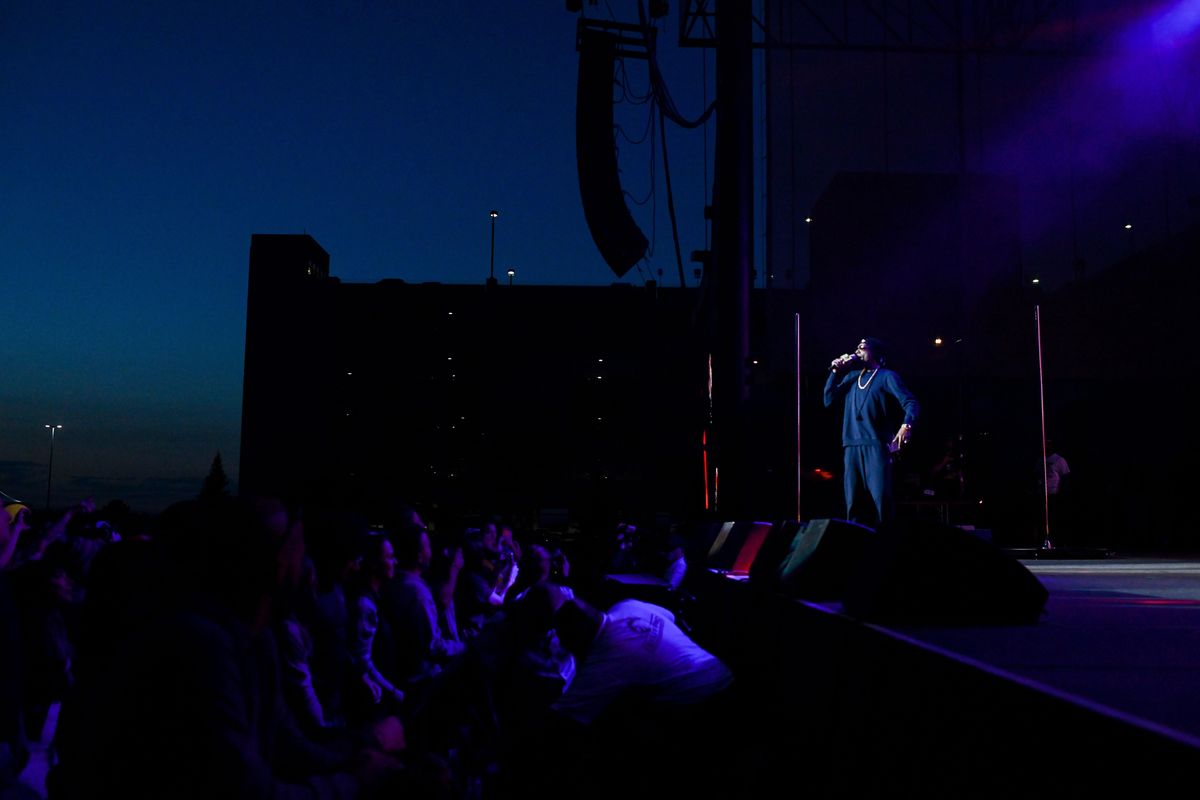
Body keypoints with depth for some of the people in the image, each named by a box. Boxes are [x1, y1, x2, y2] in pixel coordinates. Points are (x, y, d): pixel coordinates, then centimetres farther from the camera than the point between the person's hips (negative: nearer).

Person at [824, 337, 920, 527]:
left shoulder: (887, 376, 3)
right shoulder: (852, 376, 20)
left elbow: (910, 403, -7)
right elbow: (828, 400, 15)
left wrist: (907, 425, -27)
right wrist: (836, 371, 7)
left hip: (876, 445, -5)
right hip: (852, 446, 5)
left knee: (880, 499, -12)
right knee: (854, 503, 6)